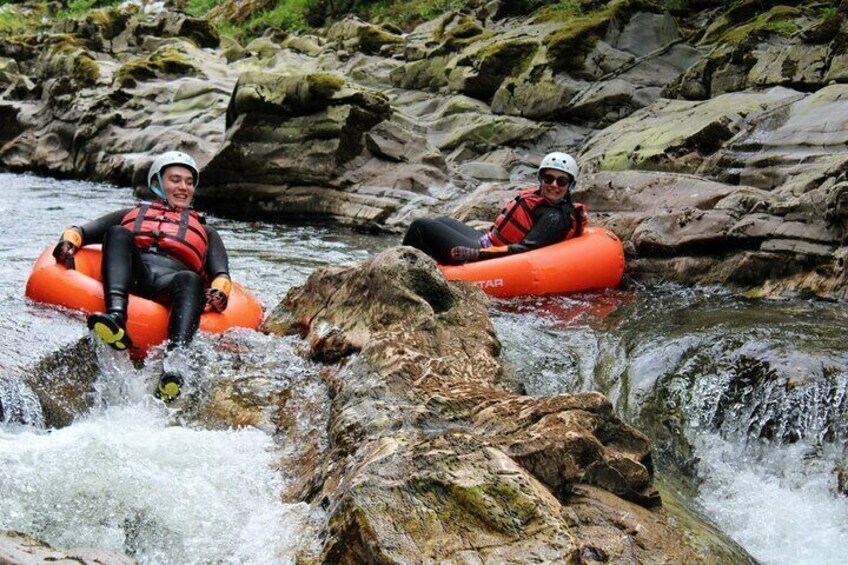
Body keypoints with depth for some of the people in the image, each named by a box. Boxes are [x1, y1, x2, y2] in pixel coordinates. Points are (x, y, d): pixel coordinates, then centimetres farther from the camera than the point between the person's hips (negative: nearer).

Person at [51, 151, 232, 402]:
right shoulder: (131, 215, 39)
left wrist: (219, 292, -7)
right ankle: (116, 316, -55)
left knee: (190, 280, -37)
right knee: (119, 234, -29)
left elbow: (220, 273, 19)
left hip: (171, 280, -1)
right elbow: (82, 230, 23)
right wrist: (69, 241, -2)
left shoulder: (206, 232, 38)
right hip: (128, 278, 1)